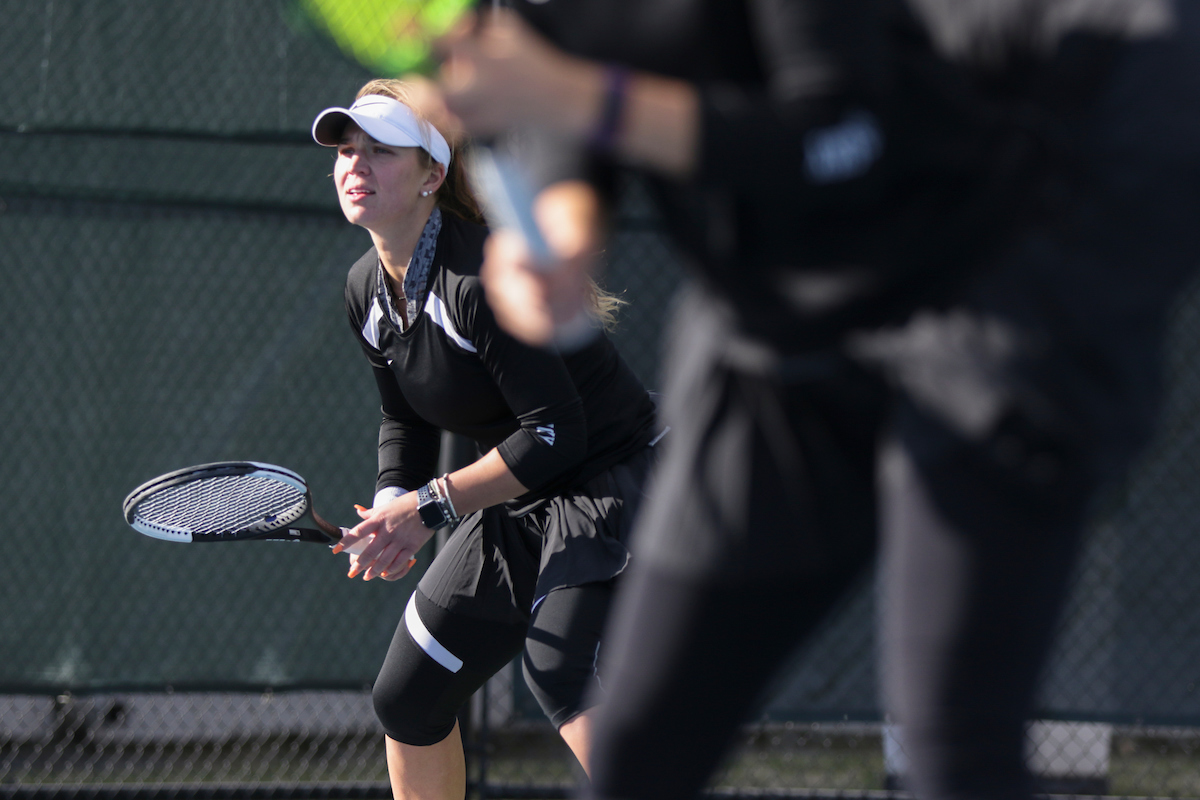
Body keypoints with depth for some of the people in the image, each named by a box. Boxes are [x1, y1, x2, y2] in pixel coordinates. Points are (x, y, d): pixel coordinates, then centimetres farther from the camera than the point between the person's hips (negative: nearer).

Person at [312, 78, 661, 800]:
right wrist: (394, 510, -6)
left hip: (612, 486, -9)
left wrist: (430, 506, -24)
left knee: (564, 673, -33)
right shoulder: (367, 290, 1)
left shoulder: (484, 276, -26)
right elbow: (406, 423, 14)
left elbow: (556, 432, -26)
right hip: (513, 512, 9)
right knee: (406, 701, 12)